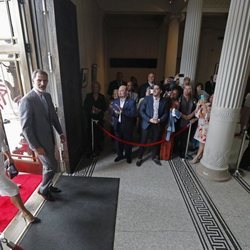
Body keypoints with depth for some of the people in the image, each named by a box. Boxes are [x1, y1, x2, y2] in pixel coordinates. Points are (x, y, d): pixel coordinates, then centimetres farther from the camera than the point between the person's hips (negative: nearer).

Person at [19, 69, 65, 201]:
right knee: (52, 166, 2)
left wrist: (60, 132, 12)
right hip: (39, 141, -7)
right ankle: (43, 189, 27)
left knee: (47, 165, 21)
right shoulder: (27, 100, -21)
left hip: (49, 138, 7)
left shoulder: (47, 96, 3)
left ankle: (47, 186, 43)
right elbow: (25, 126, -20)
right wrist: (35, 146, -19)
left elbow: (54, 116, 12)